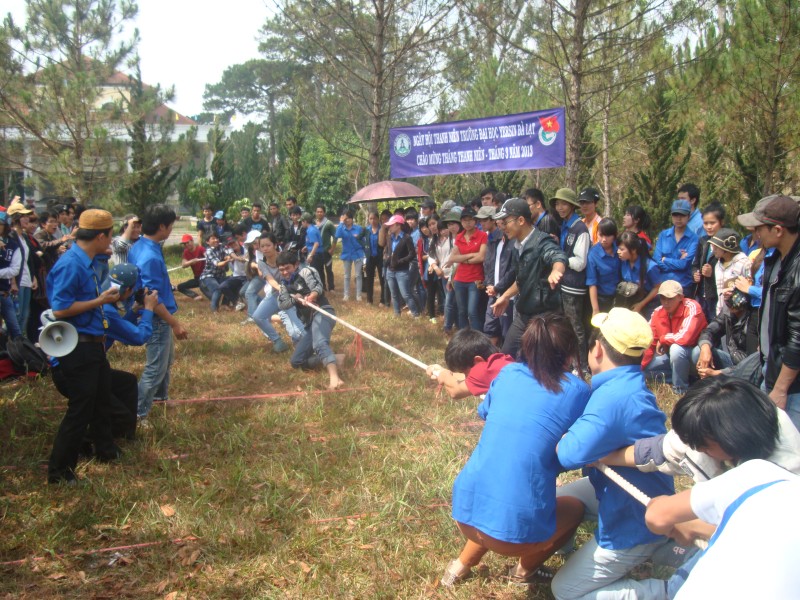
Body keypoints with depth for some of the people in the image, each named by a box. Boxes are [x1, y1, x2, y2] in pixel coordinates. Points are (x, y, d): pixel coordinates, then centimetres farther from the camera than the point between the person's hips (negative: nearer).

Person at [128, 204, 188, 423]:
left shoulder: (139, 247, 2)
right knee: (156, 368, 1)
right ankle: (137, 415, 10)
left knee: (166, 359, 27)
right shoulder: (151, 257, -29)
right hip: (158, 319, -10)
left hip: (160, 317, 10)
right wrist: (175, 323, -21)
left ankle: (160, 395, 46)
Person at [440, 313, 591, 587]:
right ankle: (525, 570, 32)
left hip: (466, 511, 5)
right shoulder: (577, 390, -1)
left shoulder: (508, 373, 9)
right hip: (516, 526, -4)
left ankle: (462, 564, 35)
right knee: (575, 509, 26)